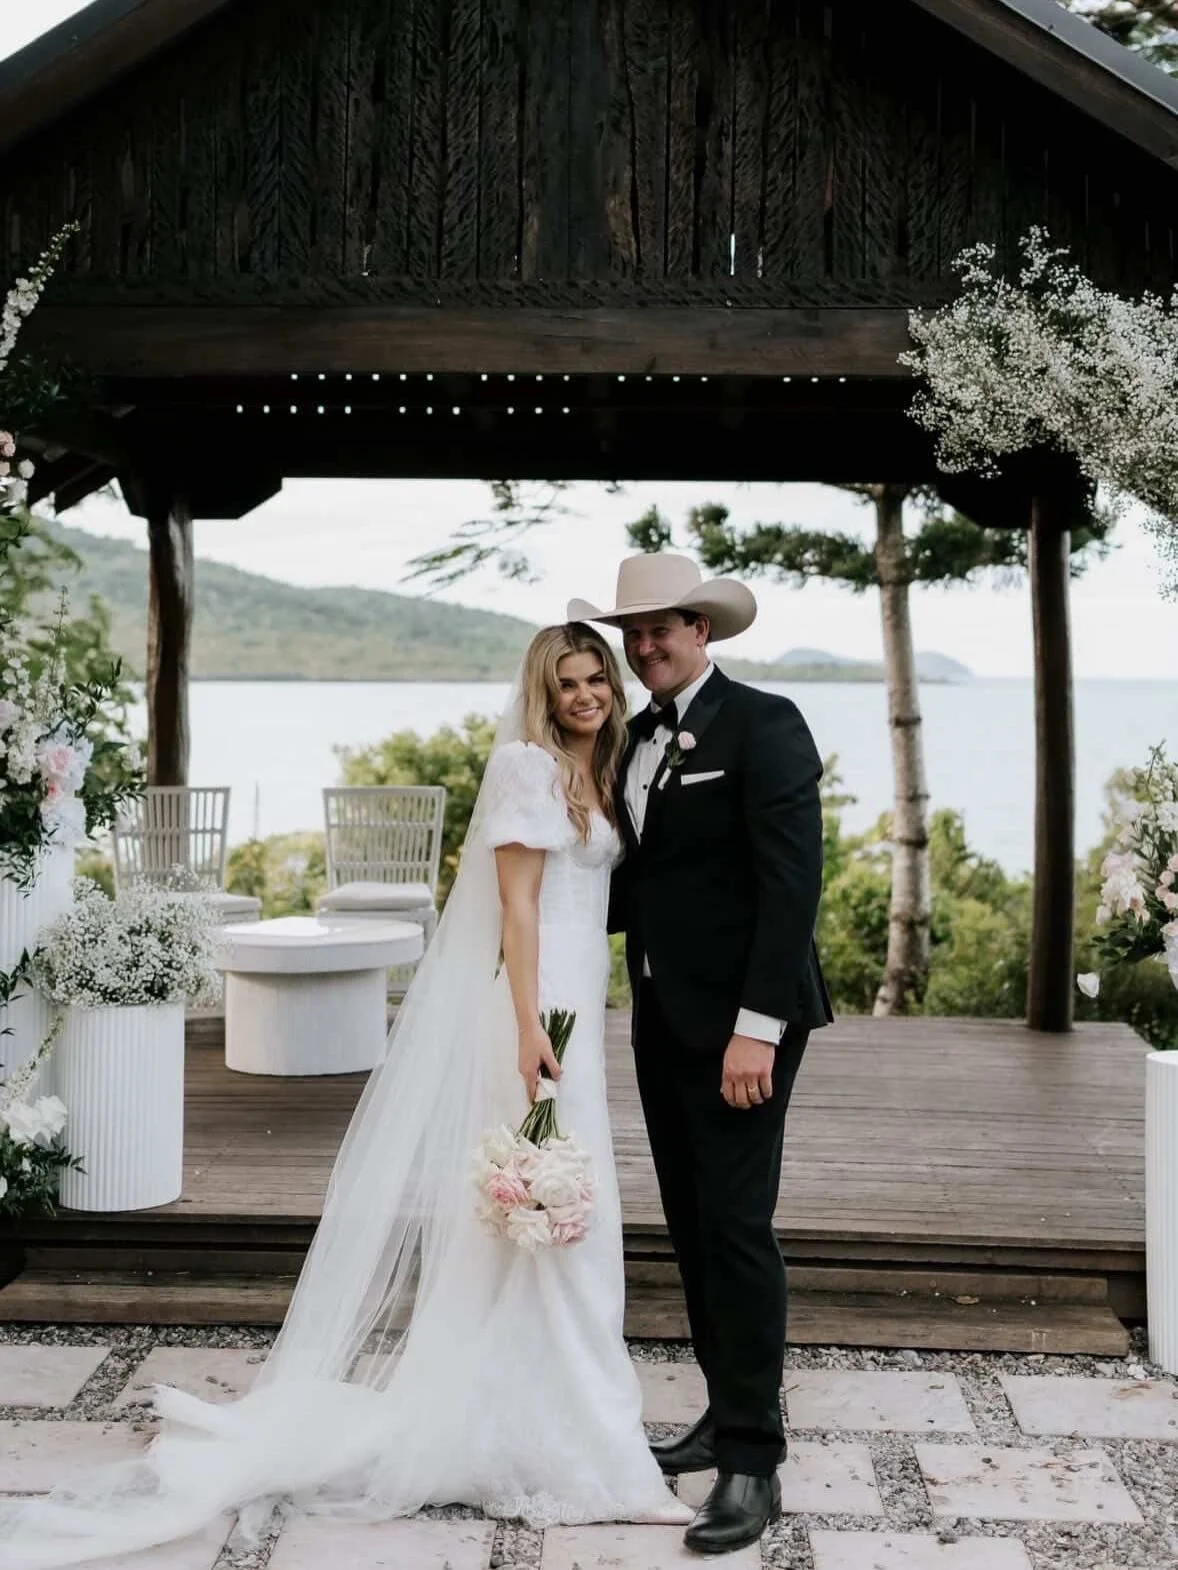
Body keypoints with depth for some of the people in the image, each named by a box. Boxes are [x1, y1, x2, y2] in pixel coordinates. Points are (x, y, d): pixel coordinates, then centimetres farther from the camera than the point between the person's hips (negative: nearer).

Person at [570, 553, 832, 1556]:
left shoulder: (763, 725, -11)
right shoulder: (633, 740, 13)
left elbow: (792, 881, -18)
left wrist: (756, 1026, -23)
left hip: (739, 1020, -8)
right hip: (662, 1019, 8)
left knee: (736, 1226, -7)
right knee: (692, 1228, 13)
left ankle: (753, 1462, 1)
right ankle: (728, 1415, 26)